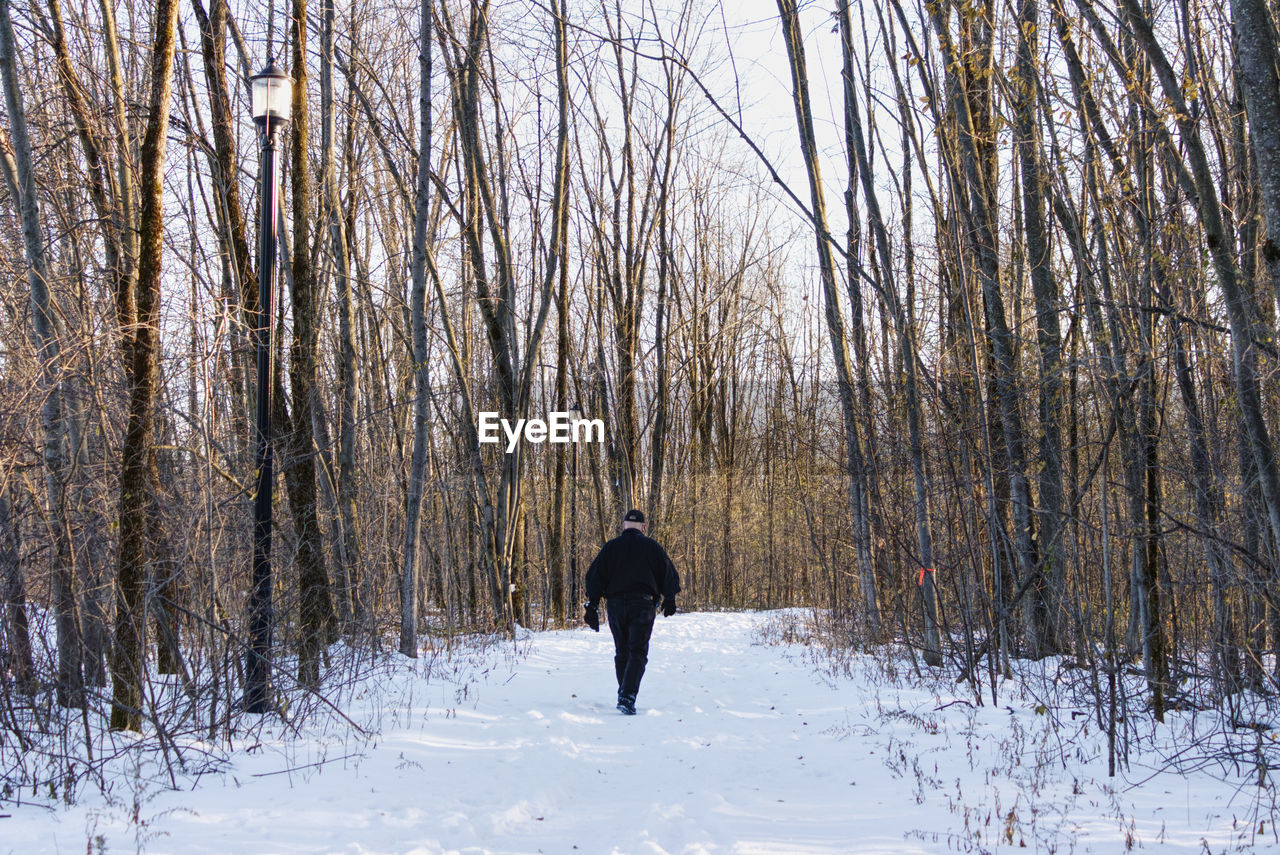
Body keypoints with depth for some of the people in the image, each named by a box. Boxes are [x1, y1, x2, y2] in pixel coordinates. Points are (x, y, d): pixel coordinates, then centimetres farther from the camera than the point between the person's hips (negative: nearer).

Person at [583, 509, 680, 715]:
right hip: (643, 604, -2)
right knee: (638, 653, -5)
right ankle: (627, 698, -21)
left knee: (621, 653, 16)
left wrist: (592, 606, 7)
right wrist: (669, 600, 22)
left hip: (615, 605, 2)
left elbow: (594, 577, 4)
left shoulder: (610, 547, 7)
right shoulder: (651, 546, 4)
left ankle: (624, 695, 19)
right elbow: (669, 575, 8)